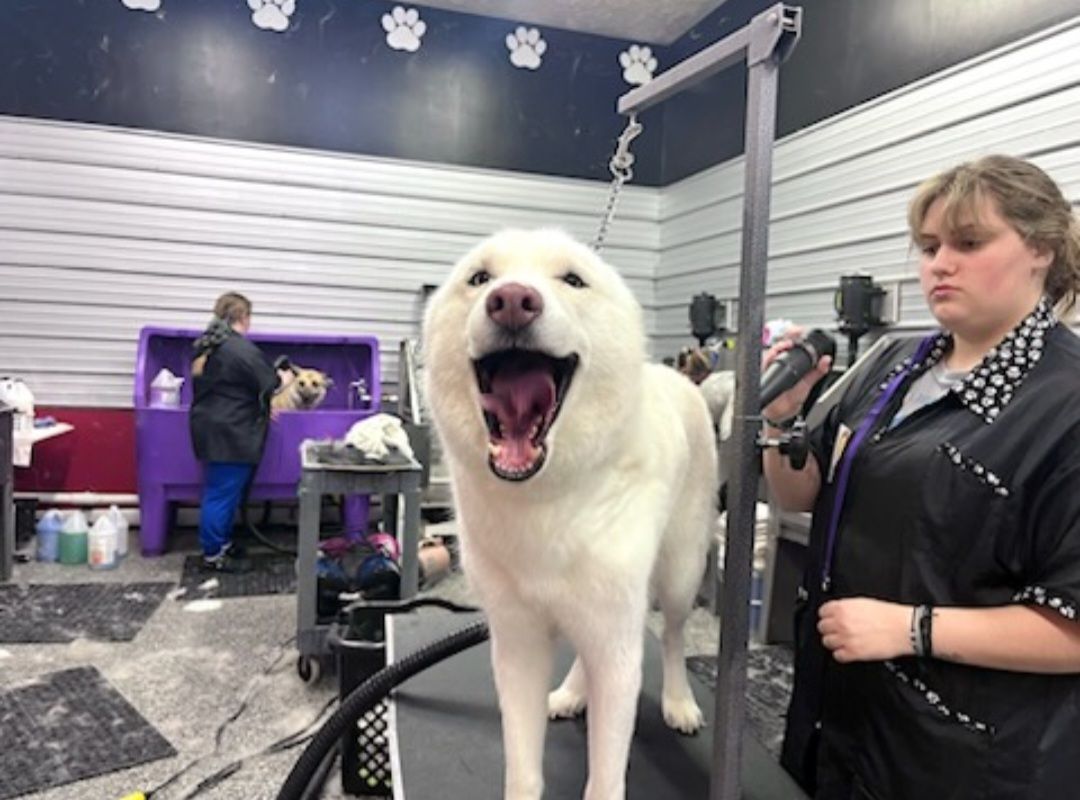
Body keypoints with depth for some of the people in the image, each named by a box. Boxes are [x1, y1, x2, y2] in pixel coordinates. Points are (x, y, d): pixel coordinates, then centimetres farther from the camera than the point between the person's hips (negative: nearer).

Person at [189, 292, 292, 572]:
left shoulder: (208, 344, 12)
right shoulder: (241, 348, -18)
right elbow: (266, 385, -12)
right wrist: (281, 378, 9)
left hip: (210, 427, 10)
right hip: (229, 433, -9)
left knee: (219, 492, 18)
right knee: (223, 494, 0)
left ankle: (222, 542, 29)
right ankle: (213, 555, 9)